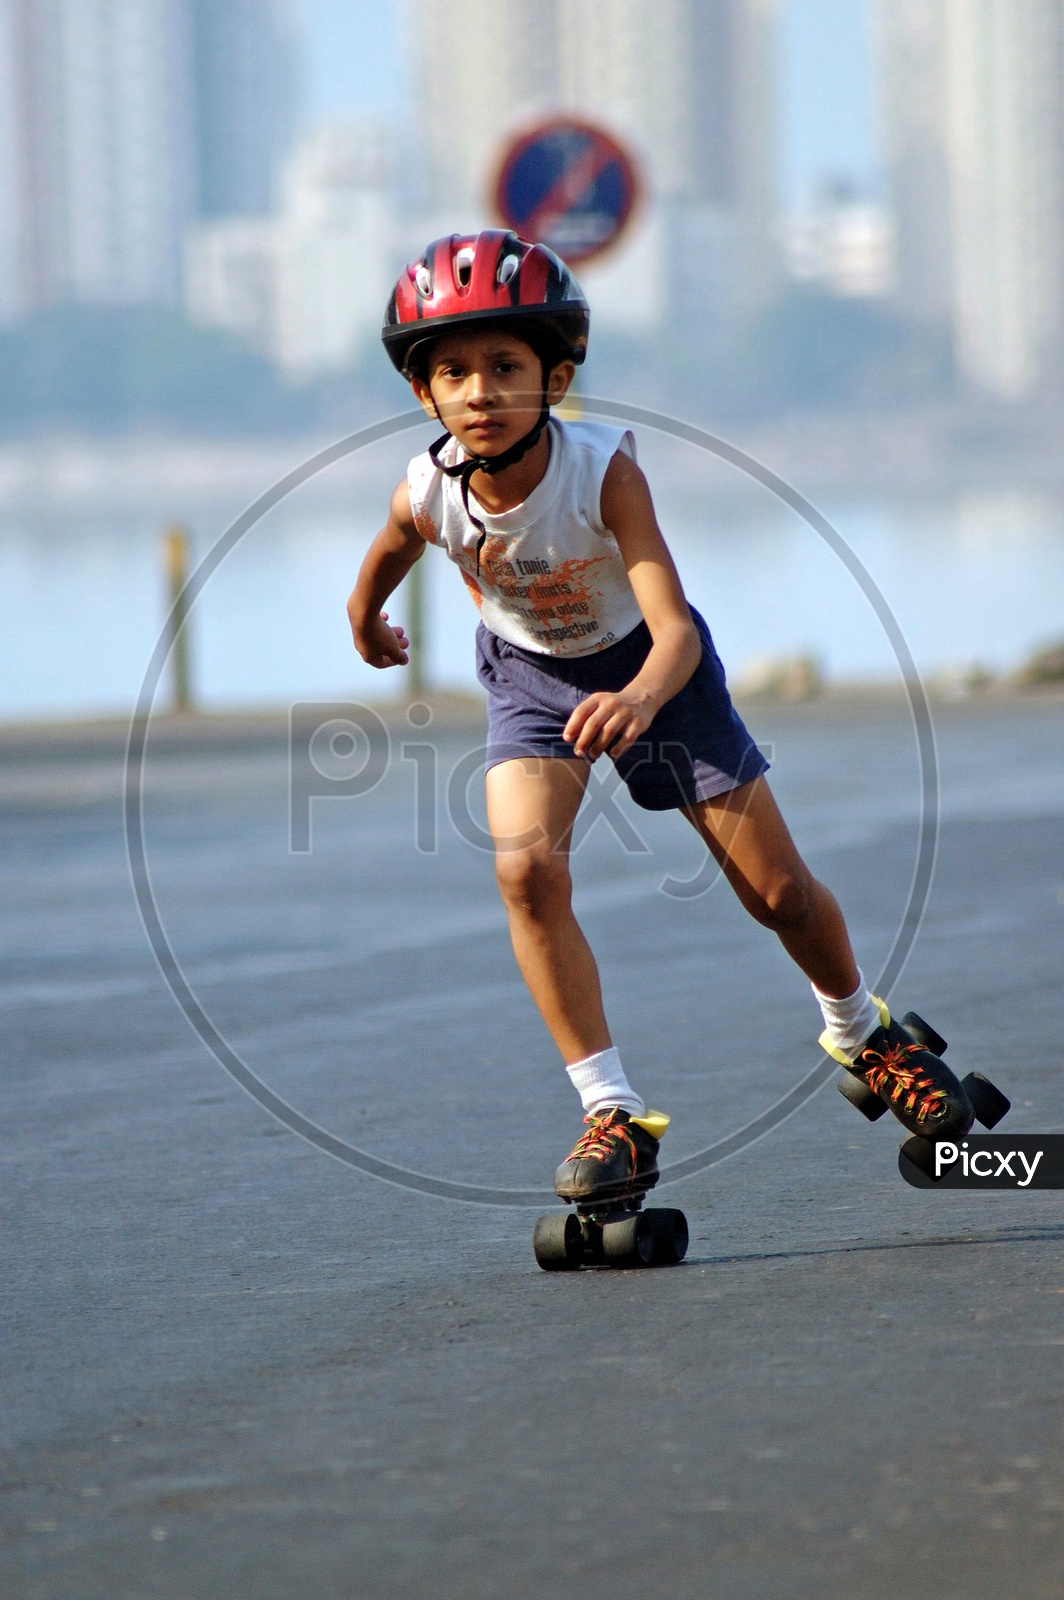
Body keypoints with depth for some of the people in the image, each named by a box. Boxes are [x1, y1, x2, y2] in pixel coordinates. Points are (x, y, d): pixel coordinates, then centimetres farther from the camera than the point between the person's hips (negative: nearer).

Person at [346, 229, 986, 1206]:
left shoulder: (605, 472, -34)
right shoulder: (427, 496, -26)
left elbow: (673, 627, -42)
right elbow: (390, 555, 1)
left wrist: (641, 698, -63)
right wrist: (367, 624, 20)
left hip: (647, 664, -1)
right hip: (530, 674, 1)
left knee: (777, 889, 4)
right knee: (526, 869, -25)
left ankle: (862, 1033, 37)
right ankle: (614, 1115, -16)